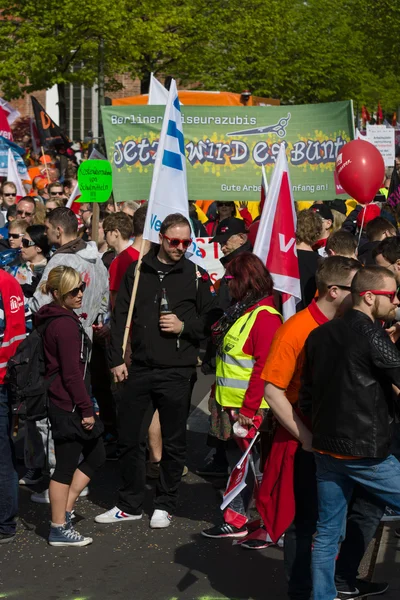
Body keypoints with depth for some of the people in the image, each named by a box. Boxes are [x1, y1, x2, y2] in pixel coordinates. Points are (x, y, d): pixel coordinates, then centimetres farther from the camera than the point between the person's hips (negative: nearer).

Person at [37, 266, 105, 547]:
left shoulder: (55, 320, 13)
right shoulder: (66, 324, -19)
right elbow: (72, 373, -21)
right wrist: (86, 409, -16)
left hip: (63, 403, 10)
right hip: (69, 405, -10)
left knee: (96, 455, 18)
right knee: (67, 466, -1)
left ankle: (64, 511, 22)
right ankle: (59, 529, 9)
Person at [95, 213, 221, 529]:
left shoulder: (196, 275, 1)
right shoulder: (137, 271, 6)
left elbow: (212, 319, 3)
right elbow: (120, 316, 7)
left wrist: (184, 327, -12)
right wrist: (117, 358, 1)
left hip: (177, 372, -2)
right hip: (139, 369, 2)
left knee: (174, 442, 6)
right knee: (130, 439, 7)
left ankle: (165, 505, 20)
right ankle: (130, 505, 21)